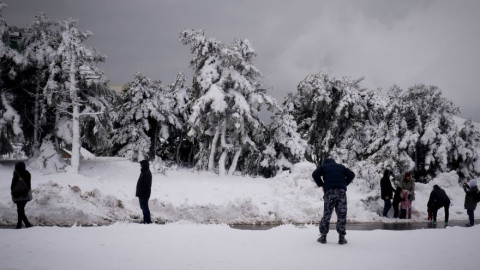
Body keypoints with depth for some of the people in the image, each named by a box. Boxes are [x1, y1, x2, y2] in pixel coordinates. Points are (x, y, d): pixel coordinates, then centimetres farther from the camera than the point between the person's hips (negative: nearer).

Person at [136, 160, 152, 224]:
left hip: (144, 194, -11)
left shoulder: (147, 173, -17)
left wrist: (140, 192, -24)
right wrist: (138, 192, 19)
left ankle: (148, 221, -3)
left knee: (144, 207, -7)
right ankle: (146, 220, 22)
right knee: (143, 207, 15)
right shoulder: (143, 172, 15)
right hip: (142, 194, 11)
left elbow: (146, 185, -24)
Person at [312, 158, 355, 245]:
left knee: (326, 215, 6)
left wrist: (321, 184, 9)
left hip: (329, 191, -1)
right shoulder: (341, 167, 24)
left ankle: (323, 237, 8)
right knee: (342, 215, 5)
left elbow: (315, 174, 2)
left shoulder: (323, 167, 18)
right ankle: (341, 238, 4)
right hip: (341, 191, 1)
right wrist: (344, 184, 14)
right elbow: (351, 175, 13)